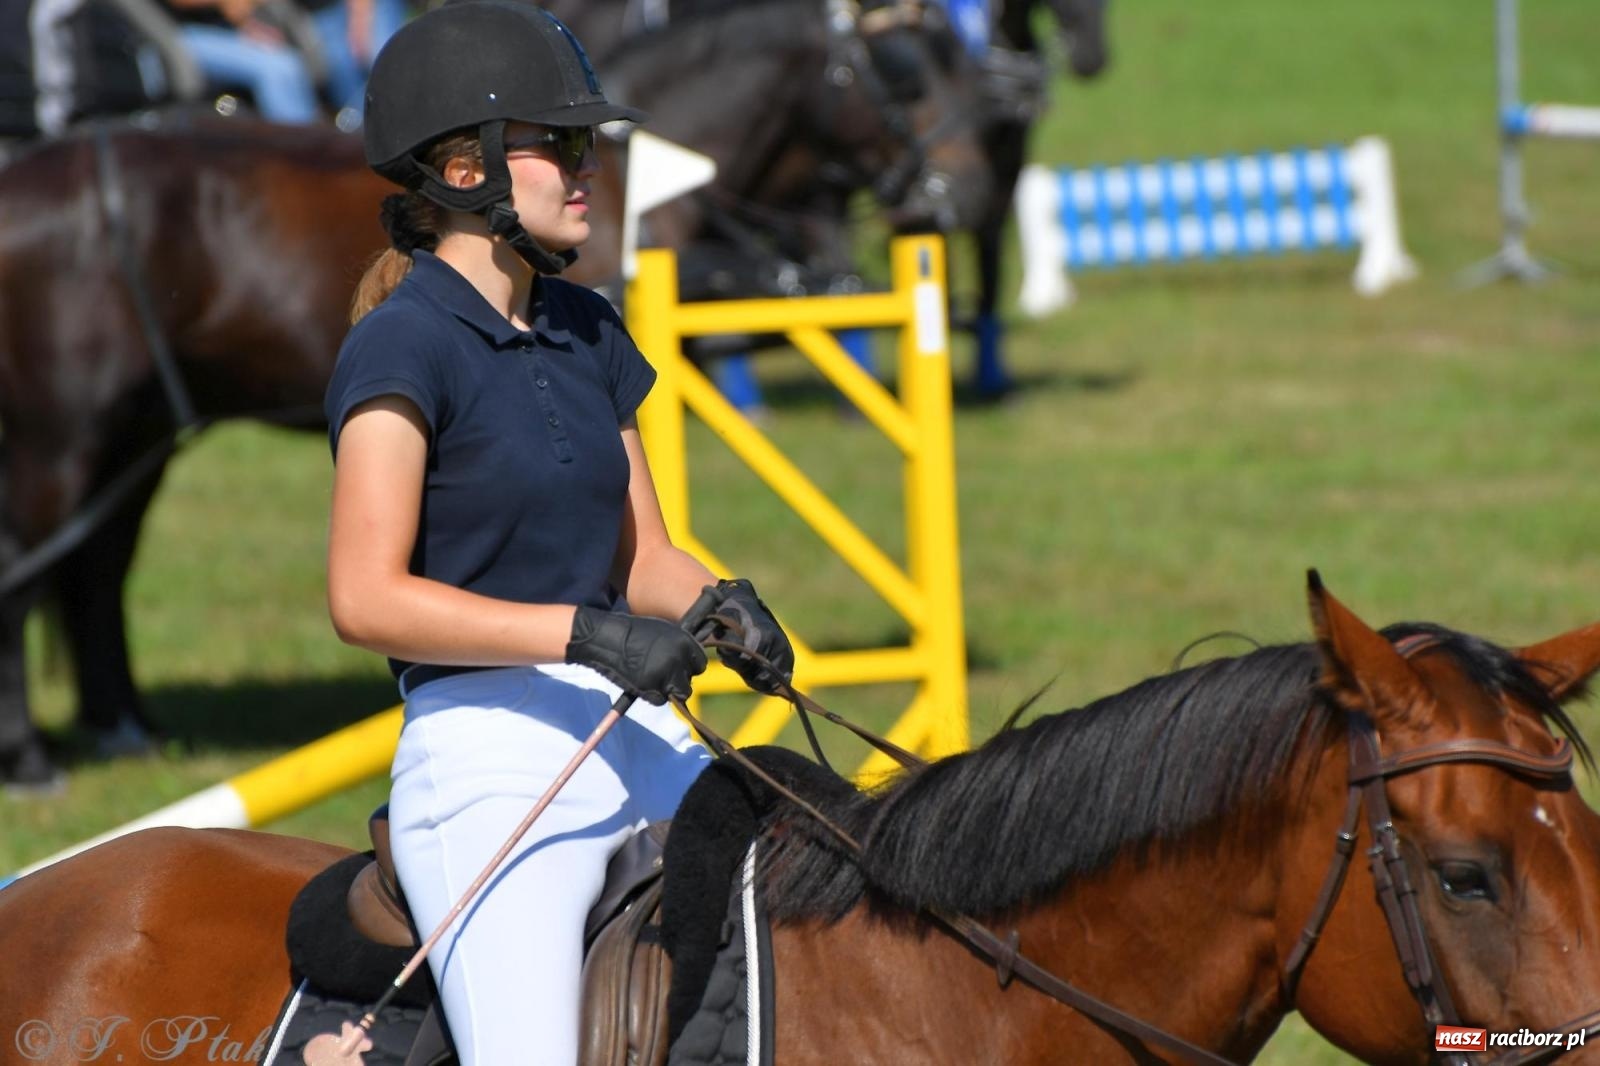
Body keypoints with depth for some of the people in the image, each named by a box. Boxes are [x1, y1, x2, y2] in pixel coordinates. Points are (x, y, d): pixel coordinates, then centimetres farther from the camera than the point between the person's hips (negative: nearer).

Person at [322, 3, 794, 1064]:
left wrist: (721, 604, -4)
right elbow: (366, 597, -16)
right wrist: (586, 632, -22)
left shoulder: (589, 332, 15)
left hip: (638, 737, 8)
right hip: (488, 749, -8)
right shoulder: (405, 344, -8)